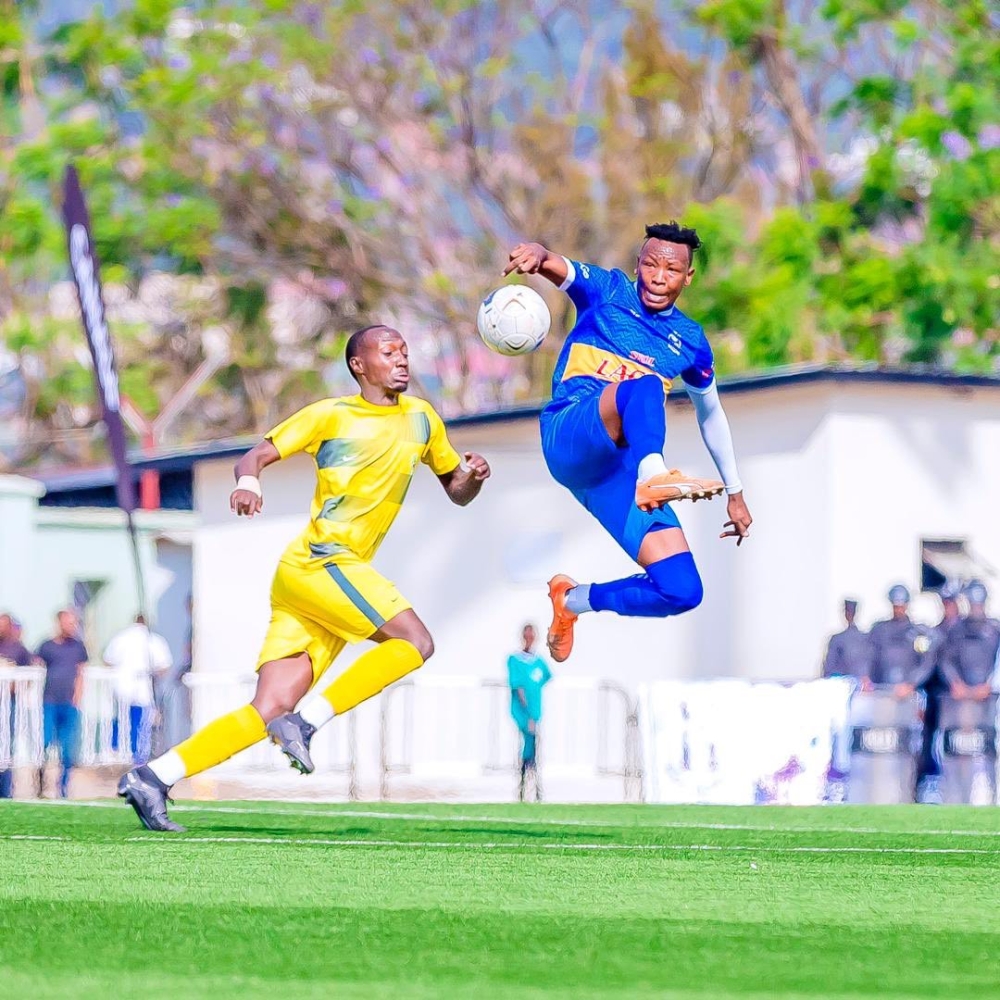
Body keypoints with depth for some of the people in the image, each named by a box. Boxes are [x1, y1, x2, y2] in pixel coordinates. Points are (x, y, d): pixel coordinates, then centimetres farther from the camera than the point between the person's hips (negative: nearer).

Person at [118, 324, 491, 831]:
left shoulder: (421, 419, 20)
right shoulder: (330, 415, 4)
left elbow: (457, 493, 27)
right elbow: (257, 455, 3)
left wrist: (473, 475, 4)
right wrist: (247, 481, -20)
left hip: (338, 571, 6)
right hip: (318, 559, -6)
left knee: (270, 710, -4)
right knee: (415, 641, -20)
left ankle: (152, 777, -6)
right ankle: (306, 722, -18)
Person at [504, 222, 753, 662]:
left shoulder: (690, 341, 18)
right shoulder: (607, 291, 8)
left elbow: (711, 414, 32)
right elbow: (559, 268, -13)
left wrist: (735, 492, 33)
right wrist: (538, 253, -38)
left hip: (616, 472, 4)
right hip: (569, 437, -4)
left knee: (683, 591, -10)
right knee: (643, 385, -35)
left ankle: (573, 599, 14)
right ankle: (654, 475, -62)